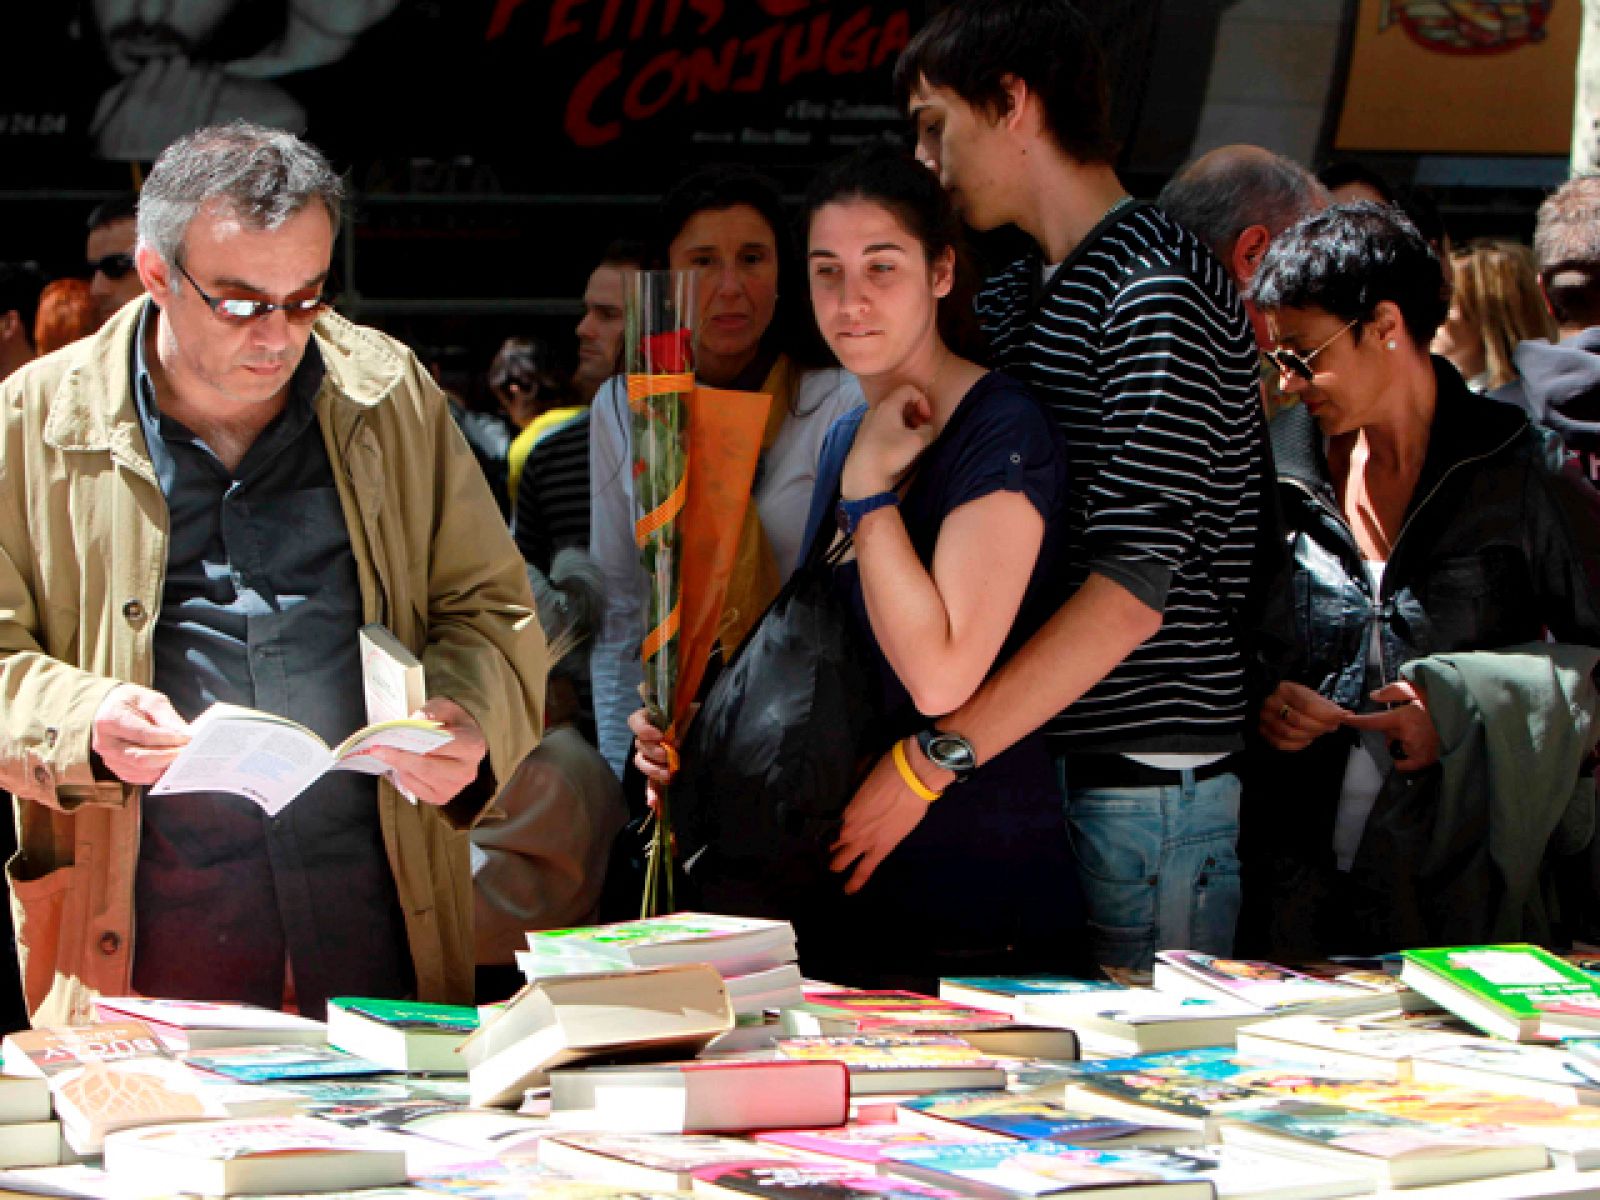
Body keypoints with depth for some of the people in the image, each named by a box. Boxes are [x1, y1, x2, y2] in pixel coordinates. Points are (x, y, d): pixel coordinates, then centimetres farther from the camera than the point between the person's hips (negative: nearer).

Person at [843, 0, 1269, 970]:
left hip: (1146, 783, -8)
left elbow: (1133, 589, -20)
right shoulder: (1009, 300, 16)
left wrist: (933, 761, -22)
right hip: (1029, 765, 8)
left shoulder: (1160, 289, -12)